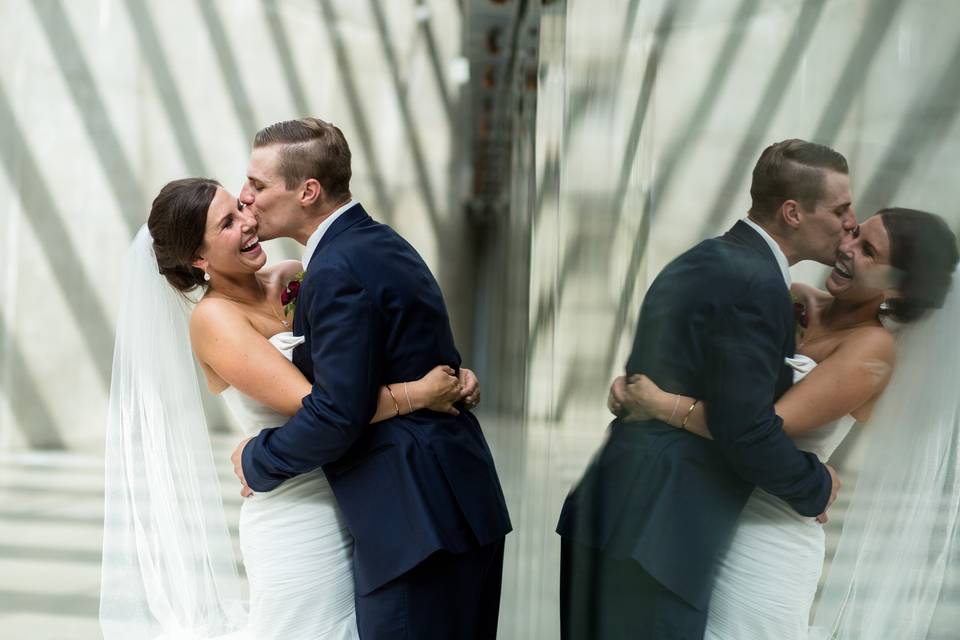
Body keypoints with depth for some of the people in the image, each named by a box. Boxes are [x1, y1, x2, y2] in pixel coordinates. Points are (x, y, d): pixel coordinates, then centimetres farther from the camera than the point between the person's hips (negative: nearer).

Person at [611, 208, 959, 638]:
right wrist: (635, 381, -8)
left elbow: (776, 423, -24)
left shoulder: (874, 347, -14)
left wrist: (661, 405, -21)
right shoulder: (798, 304, 4)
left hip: (767, 533, -6)